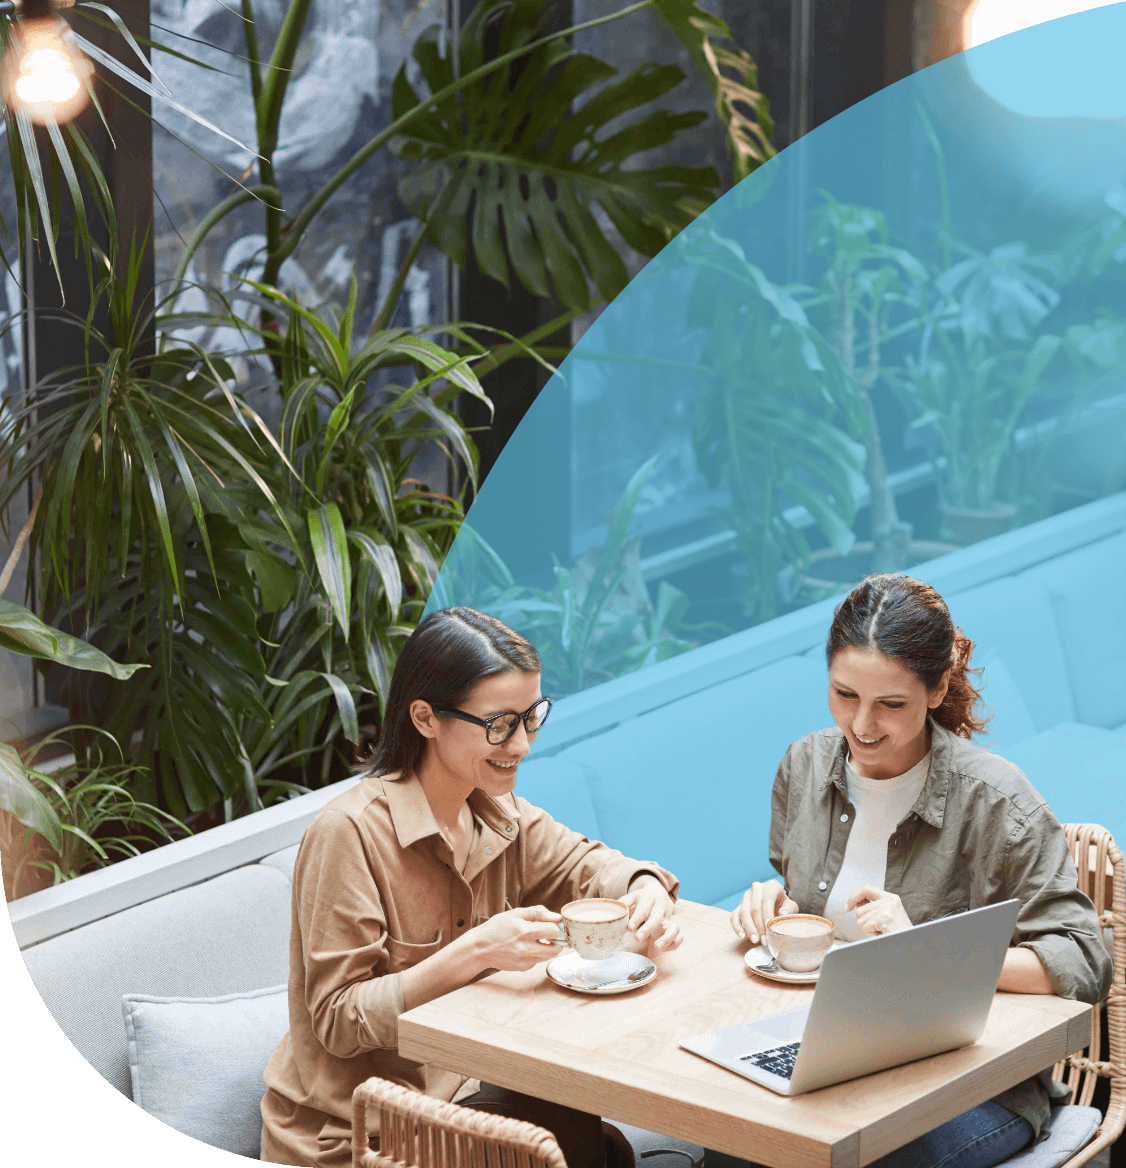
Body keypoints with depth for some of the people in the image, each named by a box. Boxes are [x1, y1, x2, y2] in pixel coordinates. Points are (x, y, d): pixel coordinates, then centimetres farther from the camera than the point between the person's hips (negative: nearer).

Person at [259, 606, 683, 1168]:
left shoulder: (495, 813, 2)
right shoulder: (348, 832, -21)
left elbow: (583, 864, 17)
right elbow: (340, 1023, -20)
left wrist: (644, 887, -8)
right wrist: (475, 952, -32)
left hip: (459, 1089, 7)